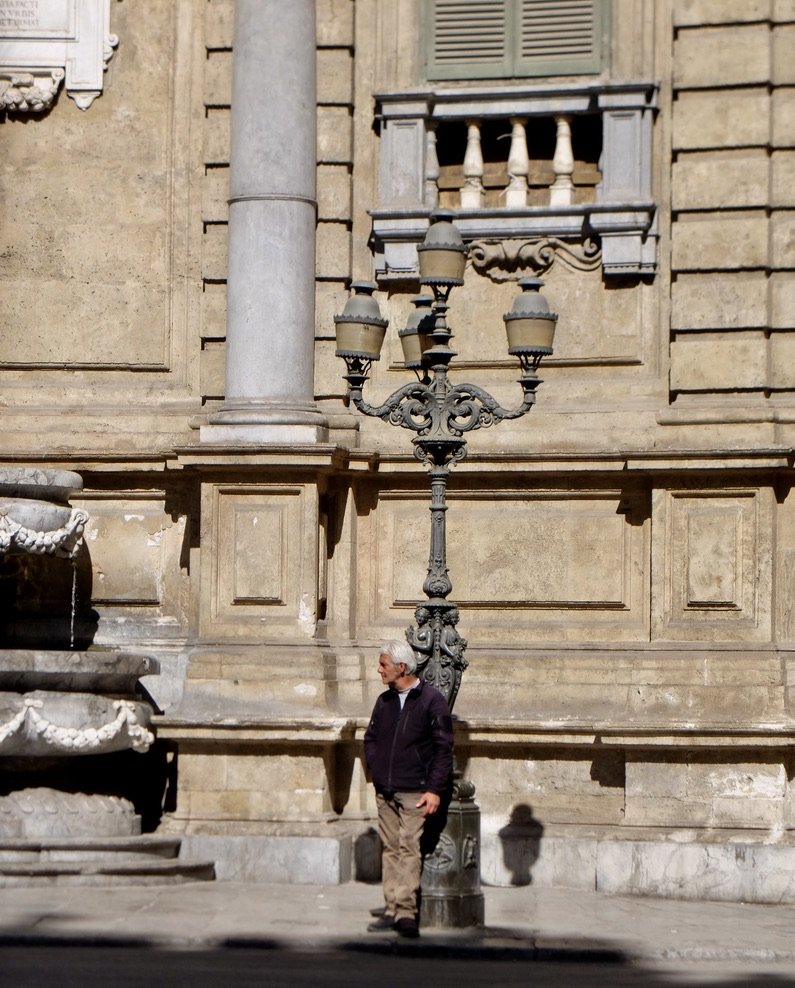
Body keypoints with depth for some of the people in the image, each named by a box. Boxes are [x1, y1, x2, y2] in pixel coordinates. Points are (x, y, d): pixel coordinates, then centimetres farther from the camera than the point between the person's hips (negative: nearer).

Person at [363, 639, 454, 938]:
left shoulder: (432, 700, -5)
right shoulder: (384, 701, 13)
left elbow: (444, 748, -7)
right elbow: (370, 738, 24)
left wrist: (435, 789, -12)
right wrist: (376, 771, 9)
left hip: (415, 792, -6)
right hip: (385, 791, 6)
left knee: (408, 848, -12)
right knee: (390, 848, 6)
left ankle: (406, 911, -15)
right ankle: (391, 910, 9)